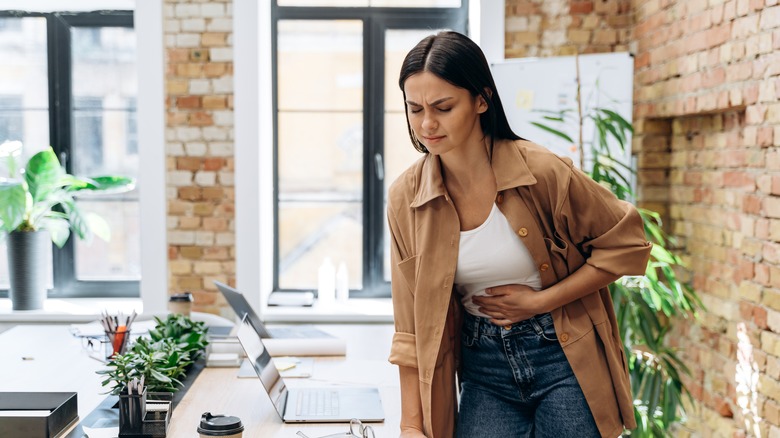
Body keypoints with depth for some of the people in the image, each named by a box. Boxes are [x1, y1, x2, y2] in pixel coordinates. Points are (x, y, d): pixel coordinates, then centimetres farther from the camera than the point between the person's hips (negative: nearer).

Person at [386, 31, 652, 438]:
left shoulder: (542, 171, -16)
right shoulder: (405, 197, -7)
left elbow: (626, 244, -6)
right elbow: (413, 326, -2)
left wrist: (539, 301, -13)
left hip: (564, 357, -2)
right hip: (484, 369, 2)